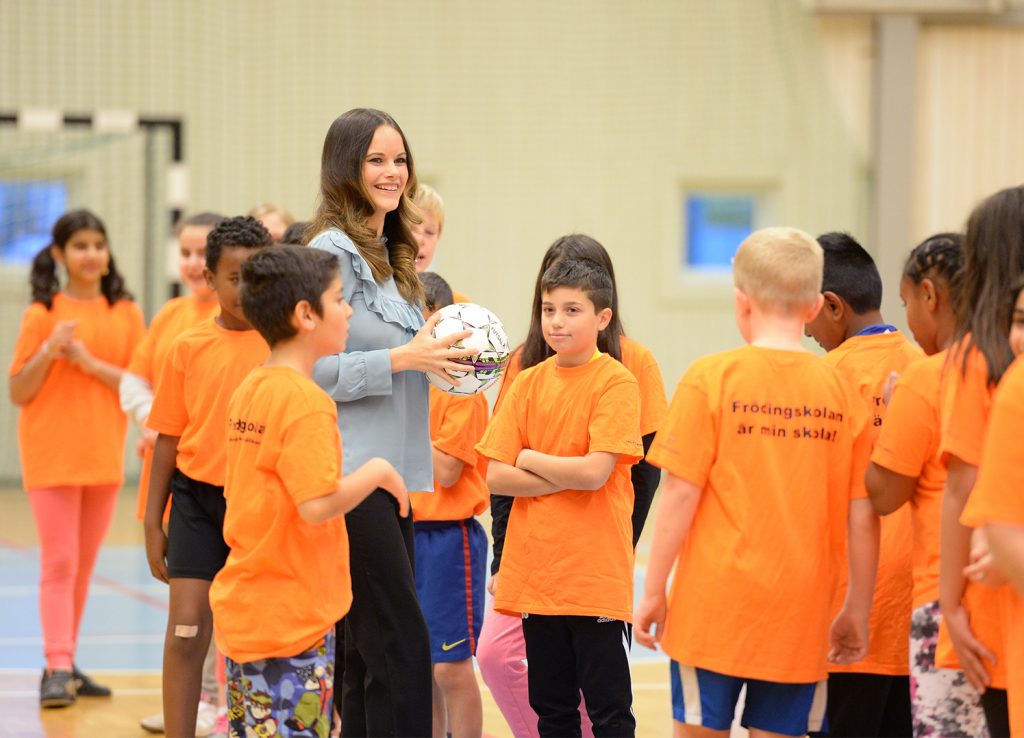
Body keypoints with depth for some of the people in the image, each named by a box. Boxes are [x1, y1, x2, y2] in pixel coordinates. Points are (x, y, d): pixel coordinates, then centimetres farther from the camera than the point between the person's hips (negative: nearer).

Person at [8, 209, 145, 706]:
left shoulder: (125, 313, 4)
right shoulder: (42, 314, -3)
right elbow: (18, 393, -2)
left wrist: (90, 362, -14)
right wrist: (49, 352, -18)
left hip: (104, 455, 3)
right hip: (51, 455, -3)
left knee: (83, 566, 10)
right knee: (59, 562, -8)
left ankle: (66, 664, 20)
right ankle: (57, 670, -10)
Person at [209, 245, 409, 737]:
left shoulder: (250, 390, 10)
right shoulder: (306, 402, -16)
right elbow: (318, 504, -25)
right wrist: (378, 471, -11)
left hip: (243, 609, 9)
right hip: (292, 620, -9)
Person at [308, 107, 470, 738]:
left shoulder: (391, 259, 19)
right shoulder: (333, 252, -10)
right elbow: (313, 367, -17)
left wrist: (437, 357, 8)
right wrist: (404, 358, -18)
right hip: (350, 473, -9)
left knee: (368, 654, 11)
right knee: (404, 646, -13)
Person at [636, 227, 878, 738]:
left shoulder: (711, 378, -6)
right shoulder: (842, 390, 0)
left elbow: (680, 493, -8)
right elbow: (863, 516, 2)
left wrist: (653, 591, 1)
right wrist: (858, 610, 12)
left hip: (715, 605, -2)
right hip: (800, 617, 2)